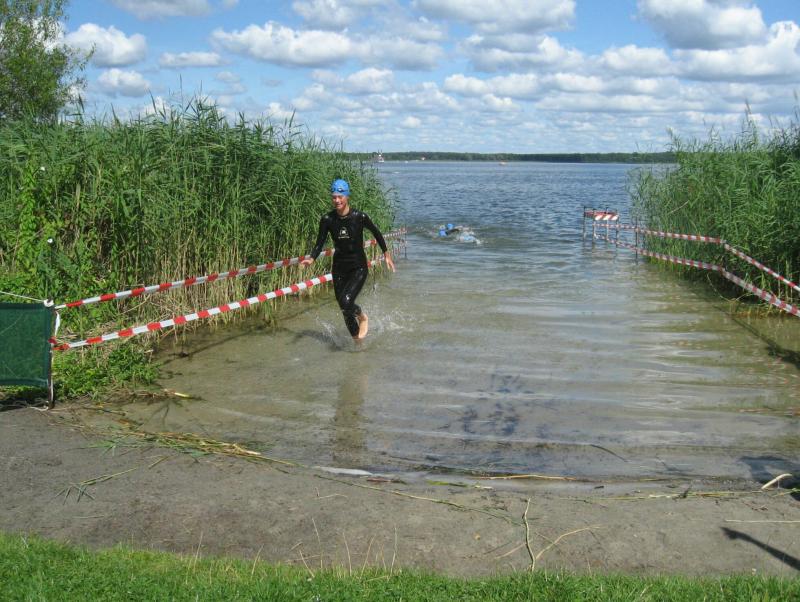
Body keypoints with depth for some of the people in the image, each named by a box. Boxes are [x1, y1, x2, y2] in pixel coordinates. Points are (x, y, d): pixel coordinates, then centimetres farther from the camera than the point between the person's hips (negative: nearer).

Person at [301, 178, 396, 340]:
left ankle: (362, 316, 11)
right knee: (344, 309, 8)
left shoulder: (359, 217, -14)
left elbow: (376, 232, 3)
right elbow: (320, 243, -2)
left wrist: (386, 254, 11)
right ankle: (357, 340, 28)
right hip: (339, 267, 4)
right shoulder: (327, 220, -7)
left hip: (358, 267, -4)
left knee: (346, 302, -22)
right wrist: (311, 259, -21)